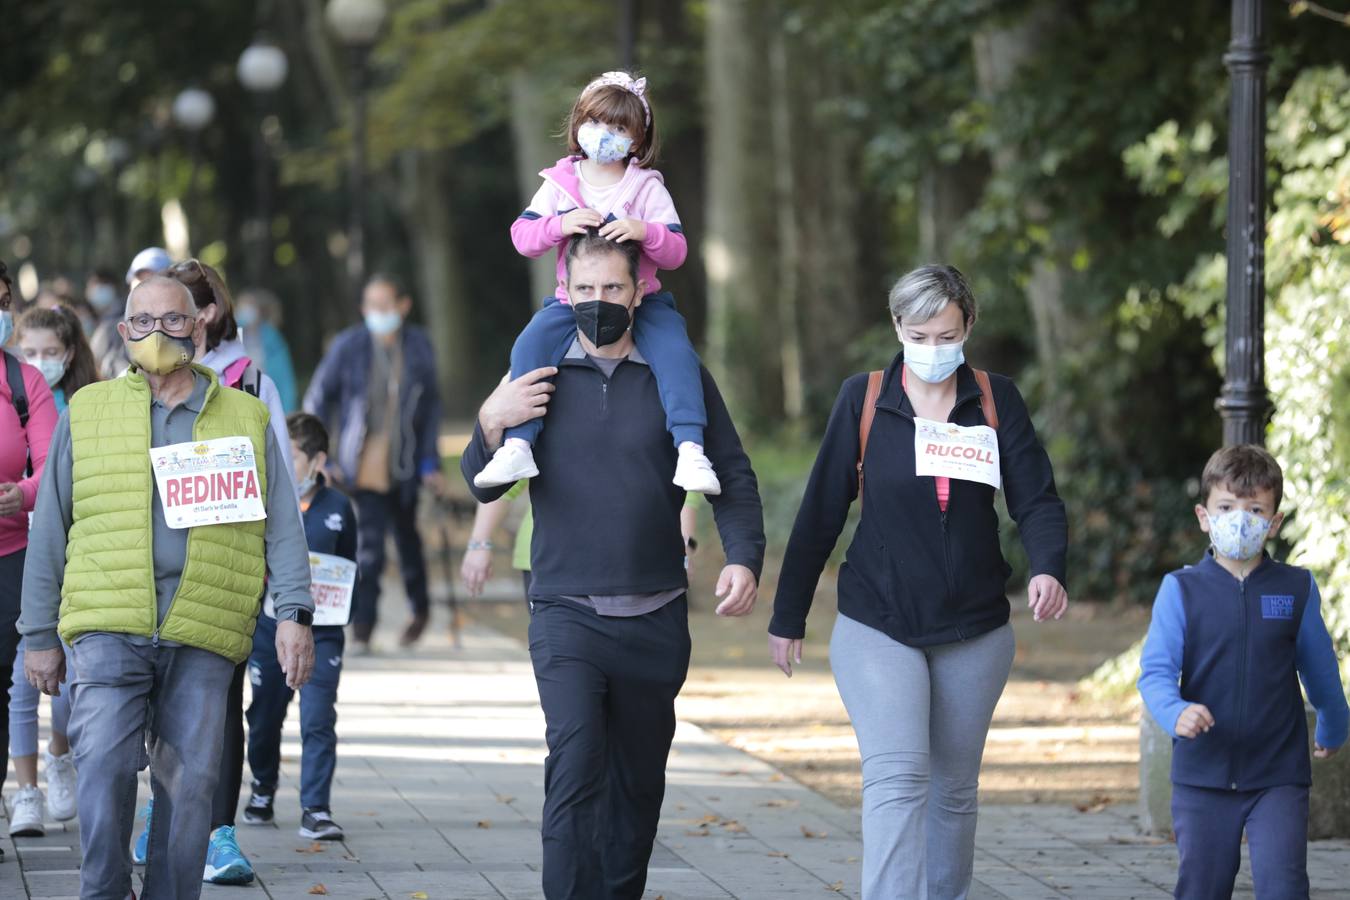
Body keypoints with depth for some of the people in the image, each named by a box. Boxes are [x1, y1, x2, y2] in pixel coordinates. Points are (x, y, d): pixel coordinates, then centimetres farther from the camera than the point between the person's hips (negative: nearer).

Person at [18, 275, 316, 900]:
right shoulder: (87, 413, 12)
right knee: (104, 770, -13)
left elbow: (281, 526, 12)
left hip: (204, 637, 1)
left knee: (189, 784, 0)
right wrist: (40, 635, 11)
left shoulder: (246, 420, 14)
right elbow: (49, 530, 14)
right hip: (107, 630, -1)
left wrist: (294, 613, -1)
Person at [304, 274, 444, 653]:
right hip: (364, 462, -2)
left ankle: (420, 607, 39)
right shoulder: (348, 346, -4)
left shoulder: (418, 346, 1)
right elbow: (318, 399, 2)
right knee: (369, 543, -12)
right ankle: (362, 626, -7)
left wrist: (429, 461, 5)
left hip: (404, 462, 2)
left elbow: (430, 405, 9)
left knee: (406, 534, 17)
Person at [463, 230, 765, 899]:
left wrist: (744, 558, -11)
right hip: (566, 613, -2)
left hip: (656, 619, 2)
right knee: (575, 767, -19)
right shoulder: (537, 378, 6)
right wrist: (491, 424, -13)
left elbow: (733, 479, 6)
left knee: (638, 783, 10)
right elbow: (484, 488, 7)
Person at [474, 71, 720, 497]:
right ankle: (516, 448, -28)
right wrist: (559, 225, -22)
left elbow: (676, 253, -4)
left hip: (642, 299, -1)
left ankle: (691, 450, -35)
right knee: (529, 347, -26)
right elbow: (522, 234, -2)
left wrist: (644, 231, -26)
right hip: (571, 301, 1)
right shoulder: (559, 184, 4)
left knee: (676, 351, -29)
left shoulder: (648, 188, 1)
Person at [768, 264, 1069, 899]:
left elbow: (1036, 498, -4)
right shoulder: (863, 400, -1)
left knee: (953, 788, 11)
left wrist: (1047, 568, -25)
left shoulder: (997, 401, 3)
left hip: (974, 631, 3)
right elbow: (821, 511, 2)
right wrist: (788, 617, 5)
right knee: (896, 778, -17)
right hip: (878, 627, -2)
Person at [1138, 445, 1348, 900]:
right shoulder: (1181, 590, -2)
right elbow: (1156, 670, -9)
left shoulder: (1297, 589, 2)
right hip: (1202, 774, 0)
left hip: (1279, 777, 0)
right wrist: (1176, 713, -29)